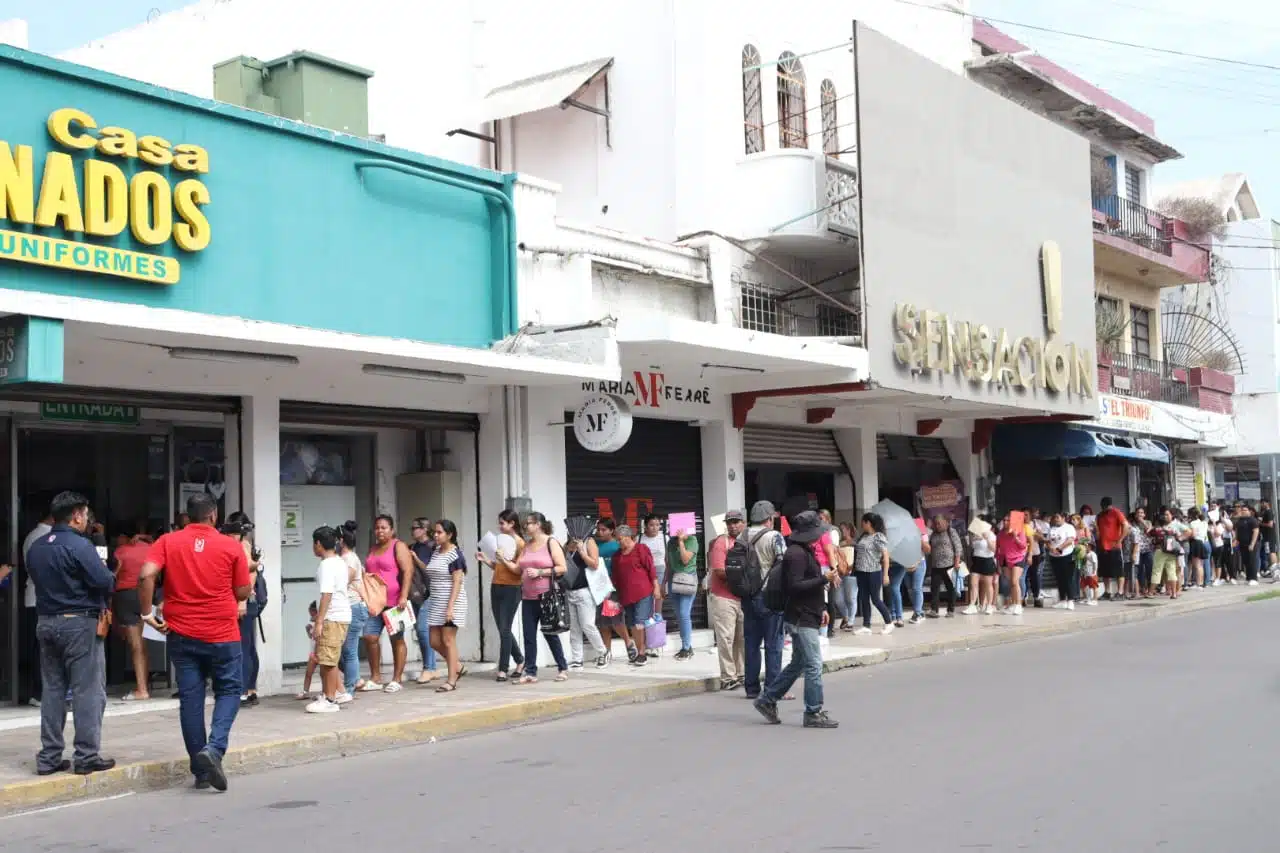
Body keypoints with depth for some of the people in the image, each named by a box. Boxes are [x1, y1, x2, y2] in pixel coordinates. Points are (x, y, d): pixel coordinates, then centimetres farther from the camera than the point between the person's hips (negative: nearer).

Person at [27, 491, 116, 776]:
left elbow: (38, 580, 14)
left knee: (53, 690, 12)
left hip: (45, 622, 8)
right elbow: (105, 582, -19)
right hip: (79, 623, -7)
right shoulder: (79, 545, -15)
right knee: (88, 691, -1)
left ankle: (49, 757, 13)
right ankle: (87, 756, 0)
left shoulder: (36, 547, 10)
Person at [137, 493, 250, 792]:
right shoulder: (231, 546, -3)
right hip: (222, 634, -2)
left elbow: (146, 575, -14)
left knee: (190, 697, 8)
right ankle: (214, 748, -13)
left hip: (182, 633, 2)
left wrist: (147, 612, -4)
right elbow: (243, 592, -1)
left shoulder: (168, 542, 1)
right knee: (228, 691, 11)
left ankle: (201, 771, 13)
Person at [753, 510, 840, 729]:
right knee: (813, 665, -7)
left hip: (806, 617, 11)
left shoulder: (805, 551, 17)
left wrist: (821, 609, 20)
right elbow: (795, 586, -24)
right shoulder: (797, 553, -17)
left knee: (798, 664, 17)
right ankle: (814, 713, -1)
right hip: (802, 619, -11)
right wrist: (825, 578, -25)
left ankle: (767, 700, 24)